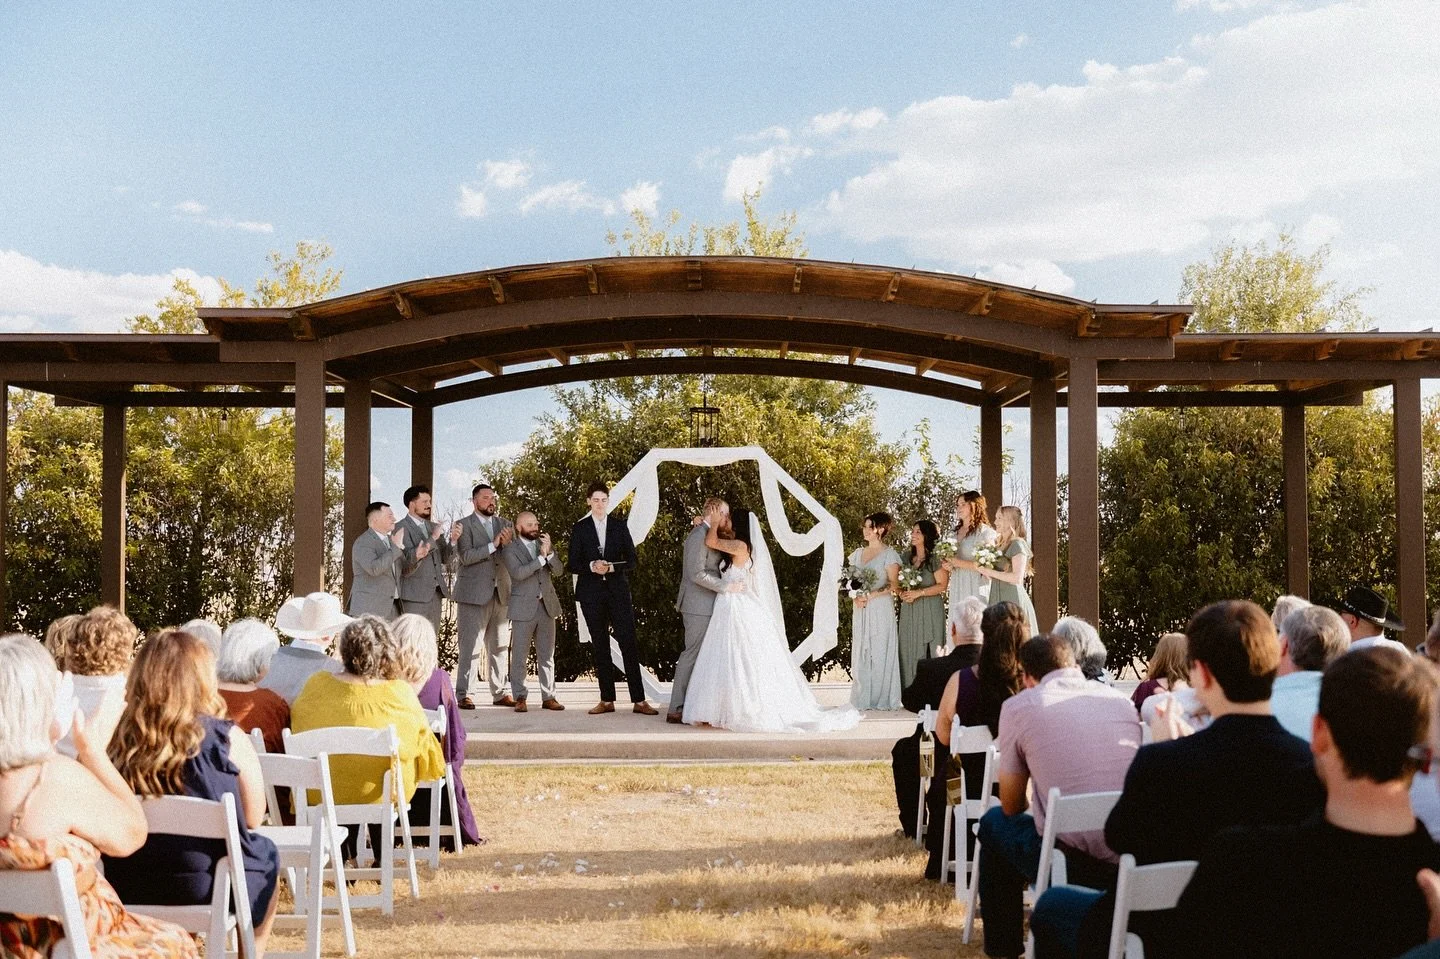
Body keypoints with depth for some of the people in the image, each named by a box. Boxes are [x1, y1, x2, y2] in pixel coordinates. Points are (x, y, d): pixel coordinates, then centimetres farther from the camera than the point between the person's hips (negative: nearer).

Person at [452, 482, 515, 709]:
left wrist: (507, 543, -11)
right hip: (474, 594, -5)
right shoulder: (464, 525, -2)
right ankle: (462, 695, -1)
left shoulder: (505, 524, 13)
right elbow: (466, 556, -14)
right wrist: (493, 545, -19)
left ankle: (499, 693, 16)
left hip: (500, 593, 5)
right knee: (469, 646, -5)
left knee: (499, 646, 9)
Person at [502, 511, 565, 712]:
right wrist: (541, 557, -23)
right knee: (519, 656, -1)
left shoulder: (543, 543, 12)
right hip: (523, 608, -5)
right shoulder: (510, 549, -4)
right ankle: (520, 698, 5)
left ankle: (548, 697, 11)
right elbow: (518, 573, -20)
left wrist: (549, 551, -14)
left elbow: (558, 570, 2)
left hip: (546, 605, 5)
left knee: (547, 654, 7)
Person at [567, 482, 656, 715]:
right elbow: (573, 565, 3)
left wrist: (612, 567, -12)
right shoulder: (579, 529, 6)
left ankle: (639, 700, -5)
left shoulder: (620, 526, 8)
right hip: (591, 593, 0)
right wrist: (592, 567, -16)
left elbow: (632, 559, 5)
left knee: (628, 643, -6)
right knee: (599, 646, 3)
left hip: (618, 591, 0)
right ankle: (607, 700, 8)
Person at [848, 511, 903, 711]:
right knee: (861, 653, 4)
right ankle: (863, 699, 8)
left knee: (880, 652, -4)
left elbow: (893, 585, -9)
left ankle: (881, 699, 1)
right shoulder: (857, 553, 15)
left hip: (881, 609, -5)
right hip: (861, 610, 5)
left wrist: (870, 595, -18)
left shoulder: (889, 554, -3)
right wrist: (855, 597, -4)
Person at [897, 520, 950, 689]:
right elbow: (898, 581, 20)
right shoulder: (907, 556, 13)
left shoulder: (936, 559, -5)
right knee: (908, 649, 2)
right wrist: (902, 592, -1)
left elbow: (942, 586, -9)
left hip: (930, 610, -5)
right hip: (909, 610, 5)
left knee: (928, 650, -6)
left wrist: (918, 593, -15)